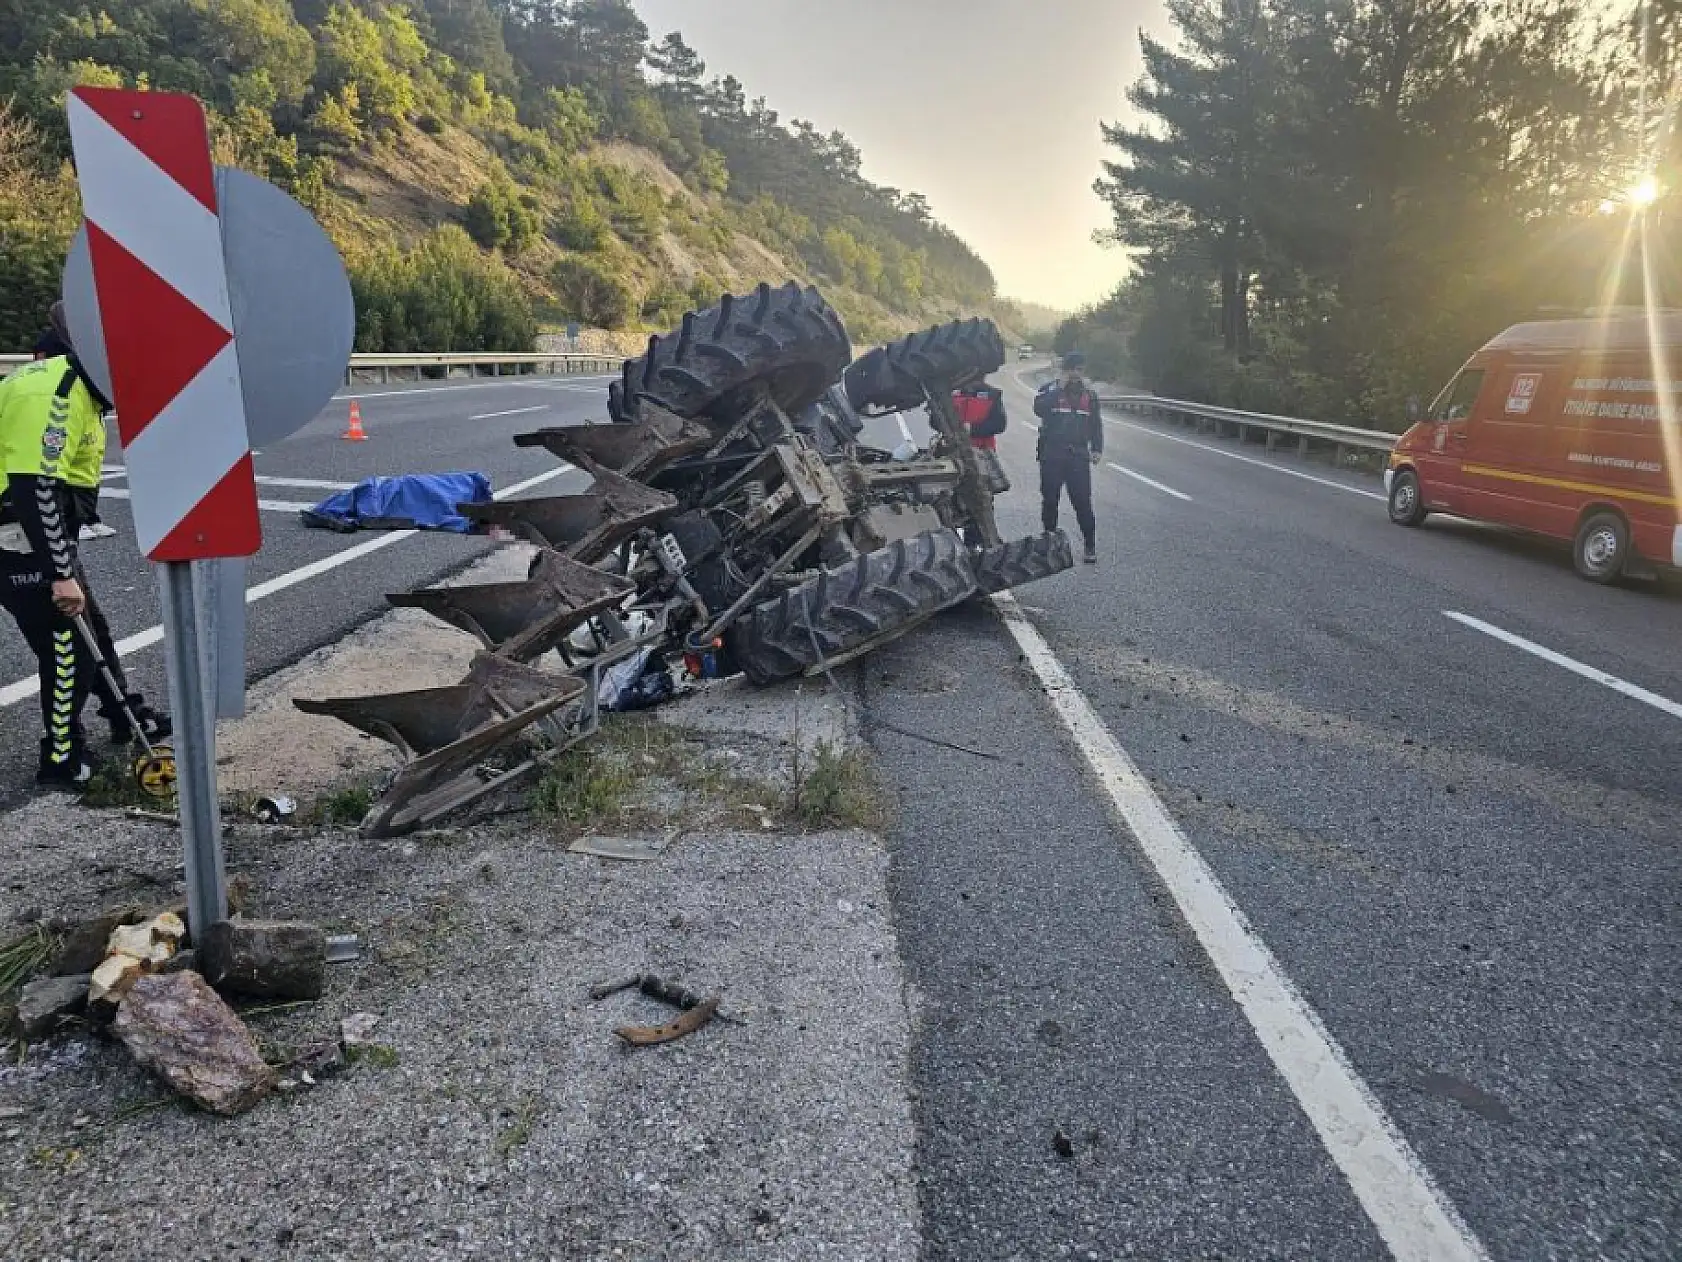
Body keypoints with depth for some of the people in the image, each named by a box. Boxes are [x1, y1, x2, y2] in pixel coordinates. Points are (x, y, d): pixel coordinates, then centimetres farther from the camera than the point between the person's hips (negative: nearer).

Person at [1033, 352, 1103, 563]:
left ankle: (1090, 546, -1)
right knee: (1050, 500, 7)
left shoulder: (1089, 394, 12)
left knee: (1083, 502, -4)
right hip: (1051, 456, -1)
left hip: (1079, 456, 1)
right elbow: (1039, 409, -19)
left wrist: (1097, 449, 3)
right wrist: (1059, 388, -17)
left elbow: (1096, 424, 15)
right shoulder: (1049, 389, 2)